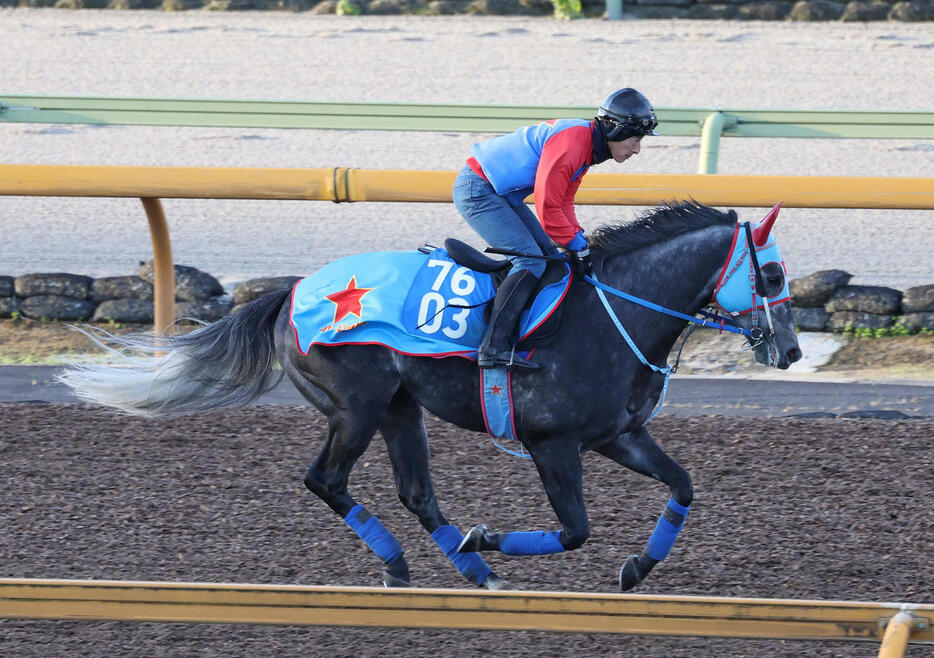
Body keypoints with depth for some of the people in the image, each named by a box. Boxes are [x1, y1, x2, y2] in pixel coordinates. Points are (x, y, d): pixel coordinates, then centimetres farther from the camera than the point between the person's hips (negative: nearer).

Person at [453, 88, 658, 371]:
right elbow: (548, 207, -26)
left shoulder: (586, 144, 8)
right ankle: (494, 347, -26)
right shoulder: (569, 143, -25)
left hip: (503, 195, 11)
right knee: (532, 260, -19)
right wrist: (577, 245, -16)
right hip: (476, 191, -11)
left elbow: (563, 201, 14)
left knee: (551, 255, 10)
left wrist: (577, 239, 0)